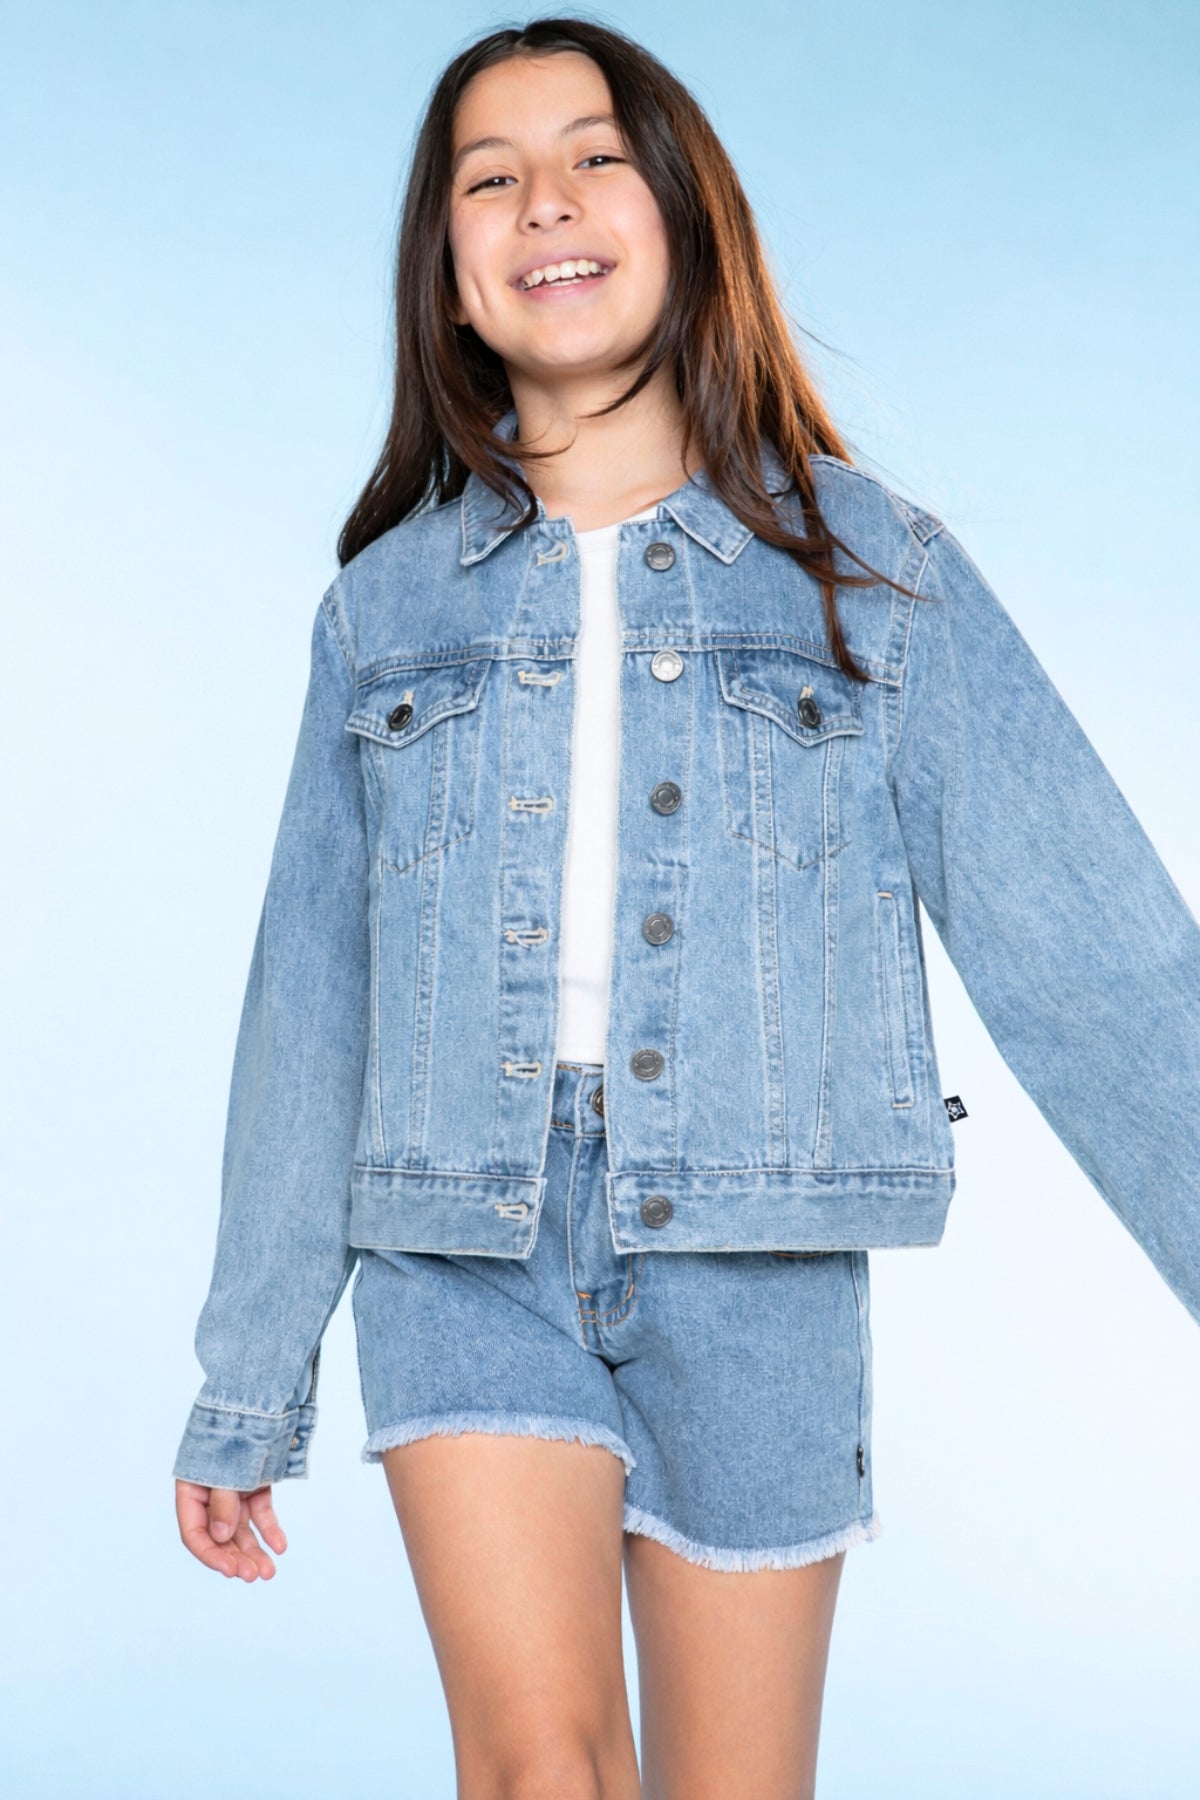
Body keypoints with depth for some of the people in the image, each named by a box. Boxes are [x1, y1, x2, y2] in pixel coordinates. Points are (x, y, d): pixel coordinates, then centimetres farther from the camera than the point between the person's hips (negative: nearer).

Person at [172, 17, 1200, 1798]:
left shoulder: (875, 568, 4)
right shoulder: (387, 602, 9)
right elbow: (309, 1015, 11)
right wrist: (251, 1390, 13)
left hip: (755, 1252, 0)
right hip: (462, 1246, 1)